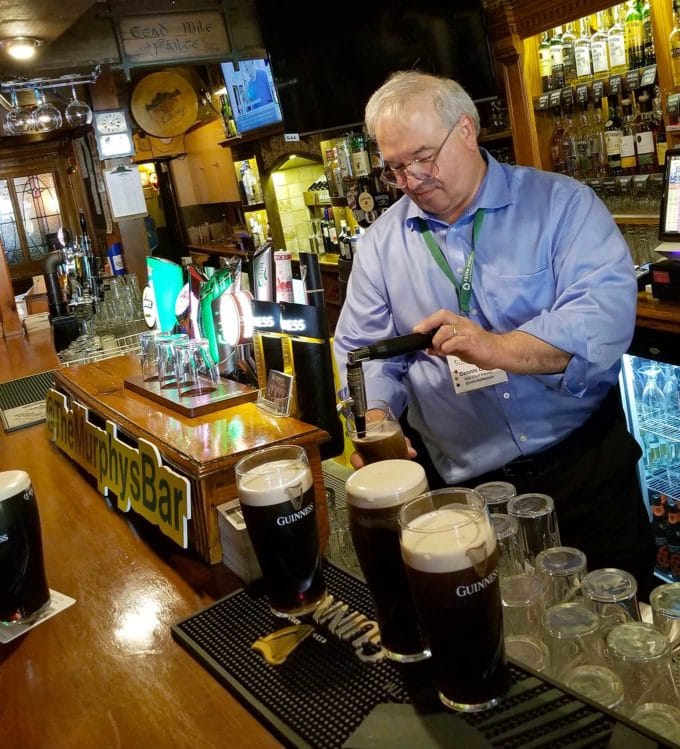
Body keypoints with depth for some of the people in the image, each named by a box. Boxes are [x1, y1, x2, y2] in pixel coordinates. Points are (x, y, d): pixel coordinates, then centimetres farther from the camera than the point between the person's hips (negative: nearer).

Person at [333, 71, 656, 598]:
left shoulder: (561, 202, -5)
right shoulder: (381, 242, 5)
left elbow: (608, 309, -19)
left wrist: (498, 348, -33)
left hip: (585, 462, -1)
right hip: (462, 487, 2)